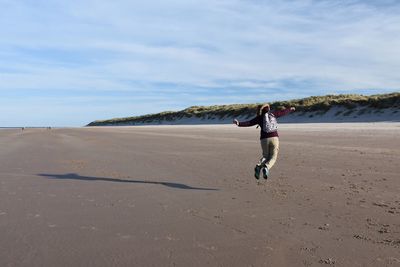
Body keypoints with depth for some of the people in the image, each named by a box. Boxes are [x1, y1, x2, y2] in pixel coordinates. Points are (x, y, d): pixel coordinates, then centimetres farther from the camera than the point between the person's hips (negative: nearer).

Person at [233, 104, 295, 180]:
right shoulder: (273, 114, 10)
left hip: (264, 139, 0)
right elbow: (283, 112, 25)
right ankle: (266, 167, -27)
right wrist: (290, 109, 43)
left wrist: (239, 123, -14)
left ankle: (258, 166, -11)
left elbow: (248, 123, -8)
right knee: (273, 157, 3)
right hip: (274, 138, 0)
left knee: (266, 156, 17)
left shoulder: (259, 117, 5)